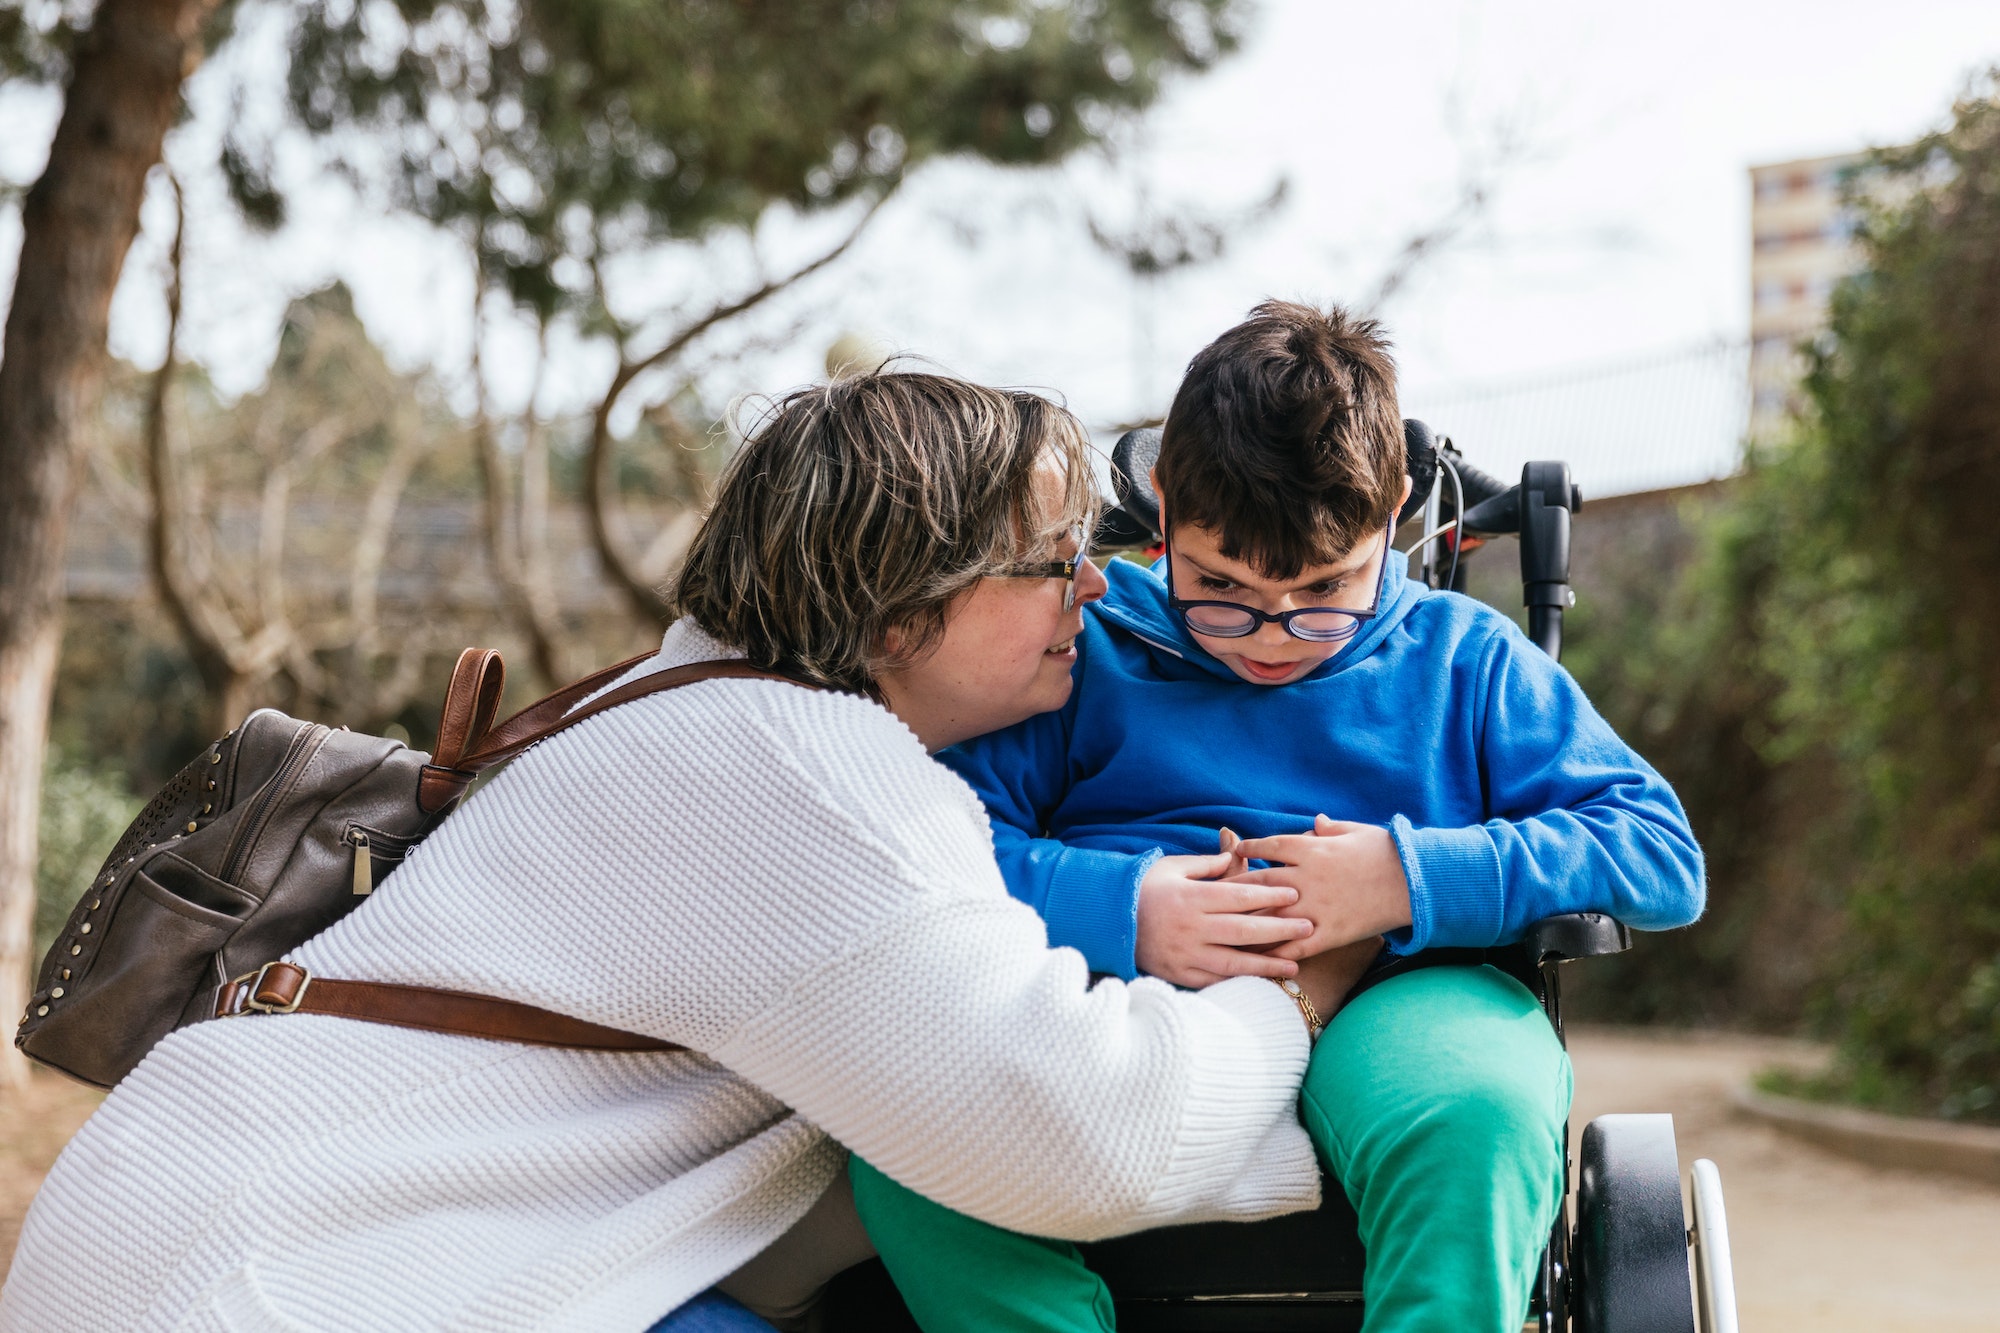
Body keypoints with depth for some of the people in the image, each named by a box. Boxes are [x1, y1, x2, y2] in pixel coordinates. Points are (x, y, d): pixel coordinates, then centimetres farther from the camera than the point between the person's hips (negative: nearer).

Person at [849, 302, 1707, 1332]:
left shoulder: (1461, 659, 16)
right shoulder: (1085, 650, 15)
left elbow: (1663, 856, 7)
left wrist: (1417, 879, -8)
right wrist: (1113, 909, -13)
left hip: (1387, 999, 0)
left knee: (1475, 1114, -39)